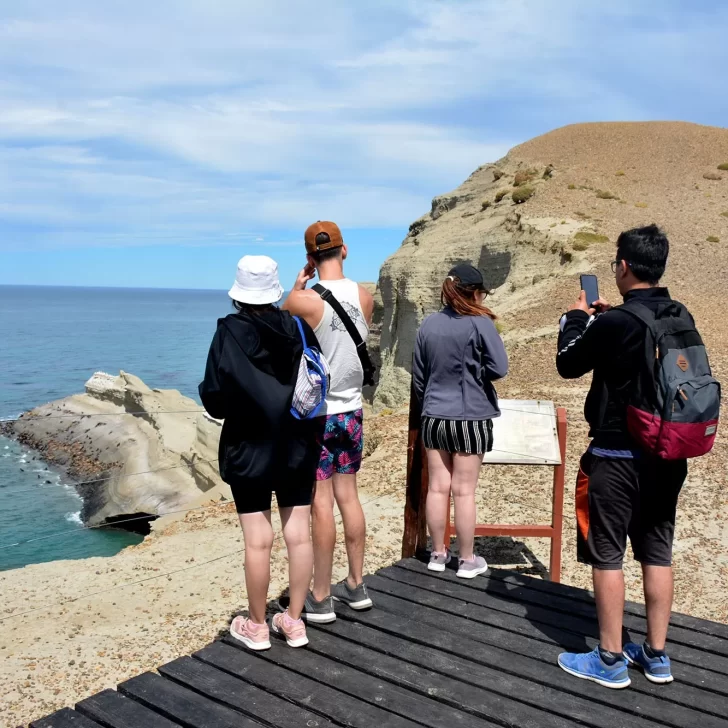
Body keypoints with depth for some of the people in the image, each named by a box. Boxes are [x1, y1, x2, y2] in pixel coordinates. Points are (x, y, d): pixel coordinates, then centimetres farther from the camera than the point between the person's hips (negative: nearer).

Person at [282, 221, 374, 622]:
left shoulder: (302, 300, -16)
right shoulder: (365, 297, -1)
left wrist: (297, 287, 4)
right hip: (351, 411, 5)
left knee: (320, 503, 1)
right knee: (348, 497, 15)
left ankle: (320, 598, 12)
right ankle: (355, 585, 27)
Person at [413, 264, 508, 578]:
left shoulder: (428, 324, 3)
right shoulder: (480, 323, -12)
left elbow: (418, 376, 9)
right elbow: (500, 368, -12)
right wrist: (476, 370, 9)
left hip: (434, 418, 4)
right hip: (470, 418, -4)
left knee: (437, 488, 10)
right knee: (464, 491, 3)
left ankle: (438, 554, 22)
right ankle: (467, 560, 16)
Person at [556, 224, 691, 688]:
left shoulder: (612, 324, -19)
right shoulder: (681, 317, 2)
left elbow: (568, 364, -4)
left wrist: (577, 316, 9)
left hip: (617, 457, -7)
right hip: (667, 455, 7)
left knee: (606, 555, 5)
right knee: (657, 551, 14)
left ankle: (609, 660, 15)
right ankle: (656, 655, 26)